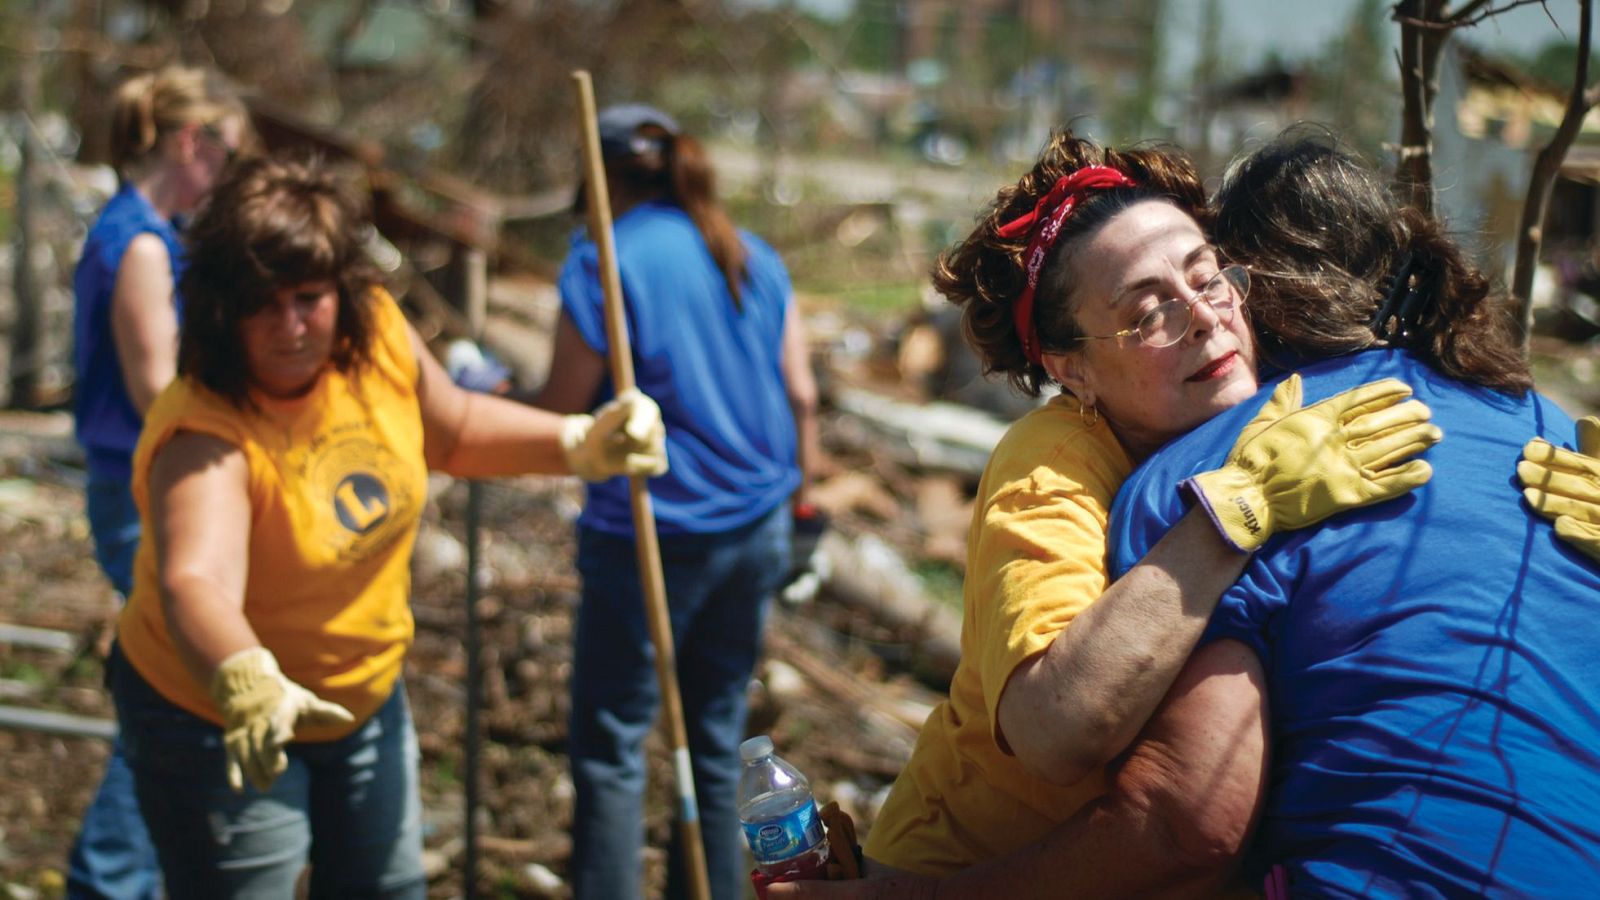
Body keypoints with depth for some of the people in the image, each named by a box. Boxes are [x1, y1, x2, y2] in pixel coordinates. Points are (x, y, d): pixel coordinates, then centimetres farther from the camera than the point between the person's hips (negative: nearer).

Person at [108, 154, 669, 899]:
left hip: (365, 695, 7)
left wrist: (579, 443, -5)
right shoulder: (204, 437, -34)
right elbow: (196, 583, -52)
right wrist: (247, 684, -71)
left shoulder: (377, 335, -15)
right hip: (219, 725, -6)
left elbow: (451, 431, 6)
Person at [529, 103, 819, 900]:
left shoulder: (604, 264, -11)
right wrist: (794, 495, 19)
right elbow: (800, 396, 8)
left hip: (651, 531, -6)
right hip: (755, 527, 6)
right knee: (716, 738, 15)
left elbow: (558, 414, -9)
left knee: (609, 745, 1)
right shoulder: (757, 260, 7)